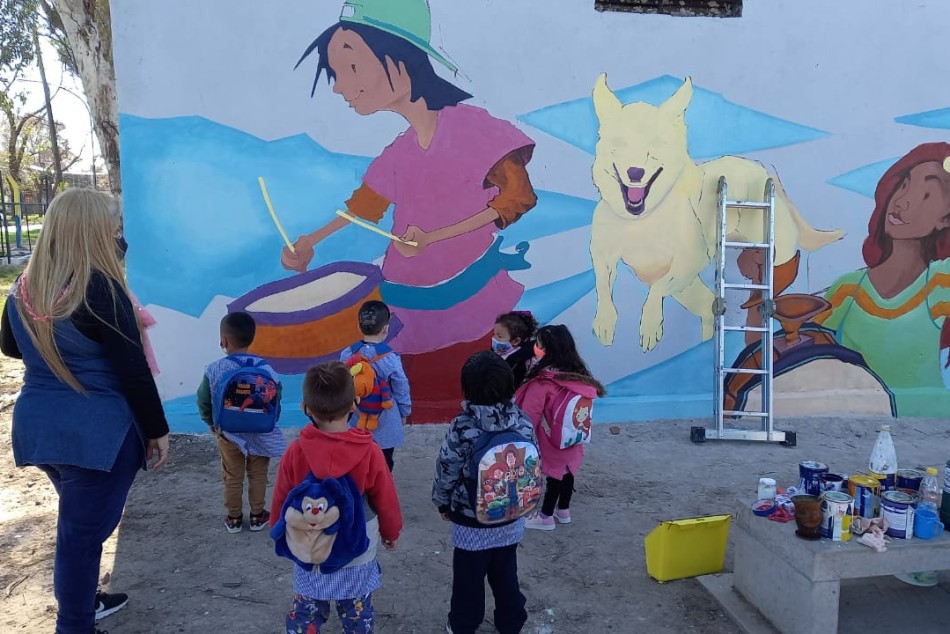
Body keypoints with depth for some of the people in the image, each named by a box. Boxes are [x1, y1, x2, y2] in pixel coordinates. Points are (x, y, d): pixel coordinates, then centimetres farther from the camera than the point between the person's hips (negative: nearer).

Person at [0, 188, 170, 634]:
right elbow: (133, 371, -17)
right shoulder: (99, 290, -19)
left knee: (76, 521, 25)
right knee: (84, 529, 5)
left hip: (38, 424, 8)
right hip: (97, 431, -8)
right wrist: (157, 429, -8)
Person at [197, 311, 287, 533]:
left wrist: (211, 423, 13)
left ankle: (234, 518, 27)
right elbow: (276, 397, -8)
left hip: (227, 434, 0)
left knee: (232, 478, 16)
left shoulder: (214, 370, -14)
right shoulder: (264, 368, -13)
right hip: (260, 434, 0)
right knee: (258, 476, 16)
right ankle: (257, 516, 26)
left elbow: (203, 401, -5)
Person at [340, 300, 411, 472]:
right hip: (384, 423, -3)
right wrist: (404, 413, 9)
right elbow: (401, 390, -9)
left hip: (356, 422, 3)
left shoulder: (347, 355, -10)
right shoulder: (391, 358, -20)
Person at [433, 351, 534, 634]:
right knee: (506, 573, 21)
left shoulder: (463, 426, -21)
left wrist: (443, 502, 6)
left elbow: (447, 471, -12)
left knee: (469, 577, 15)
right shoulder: (522, 421, -9)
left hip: (472, 521, -4)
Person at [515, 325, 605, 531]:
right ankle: (563, 510, 37)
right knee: (566, 471, 20)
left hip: (550, 441, -6)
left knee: (553, 475, 7)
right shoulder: (579, 375, -5)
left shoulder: (542, 382, -27)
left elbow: (530, 416, -20)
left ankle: (546, 517, 23)